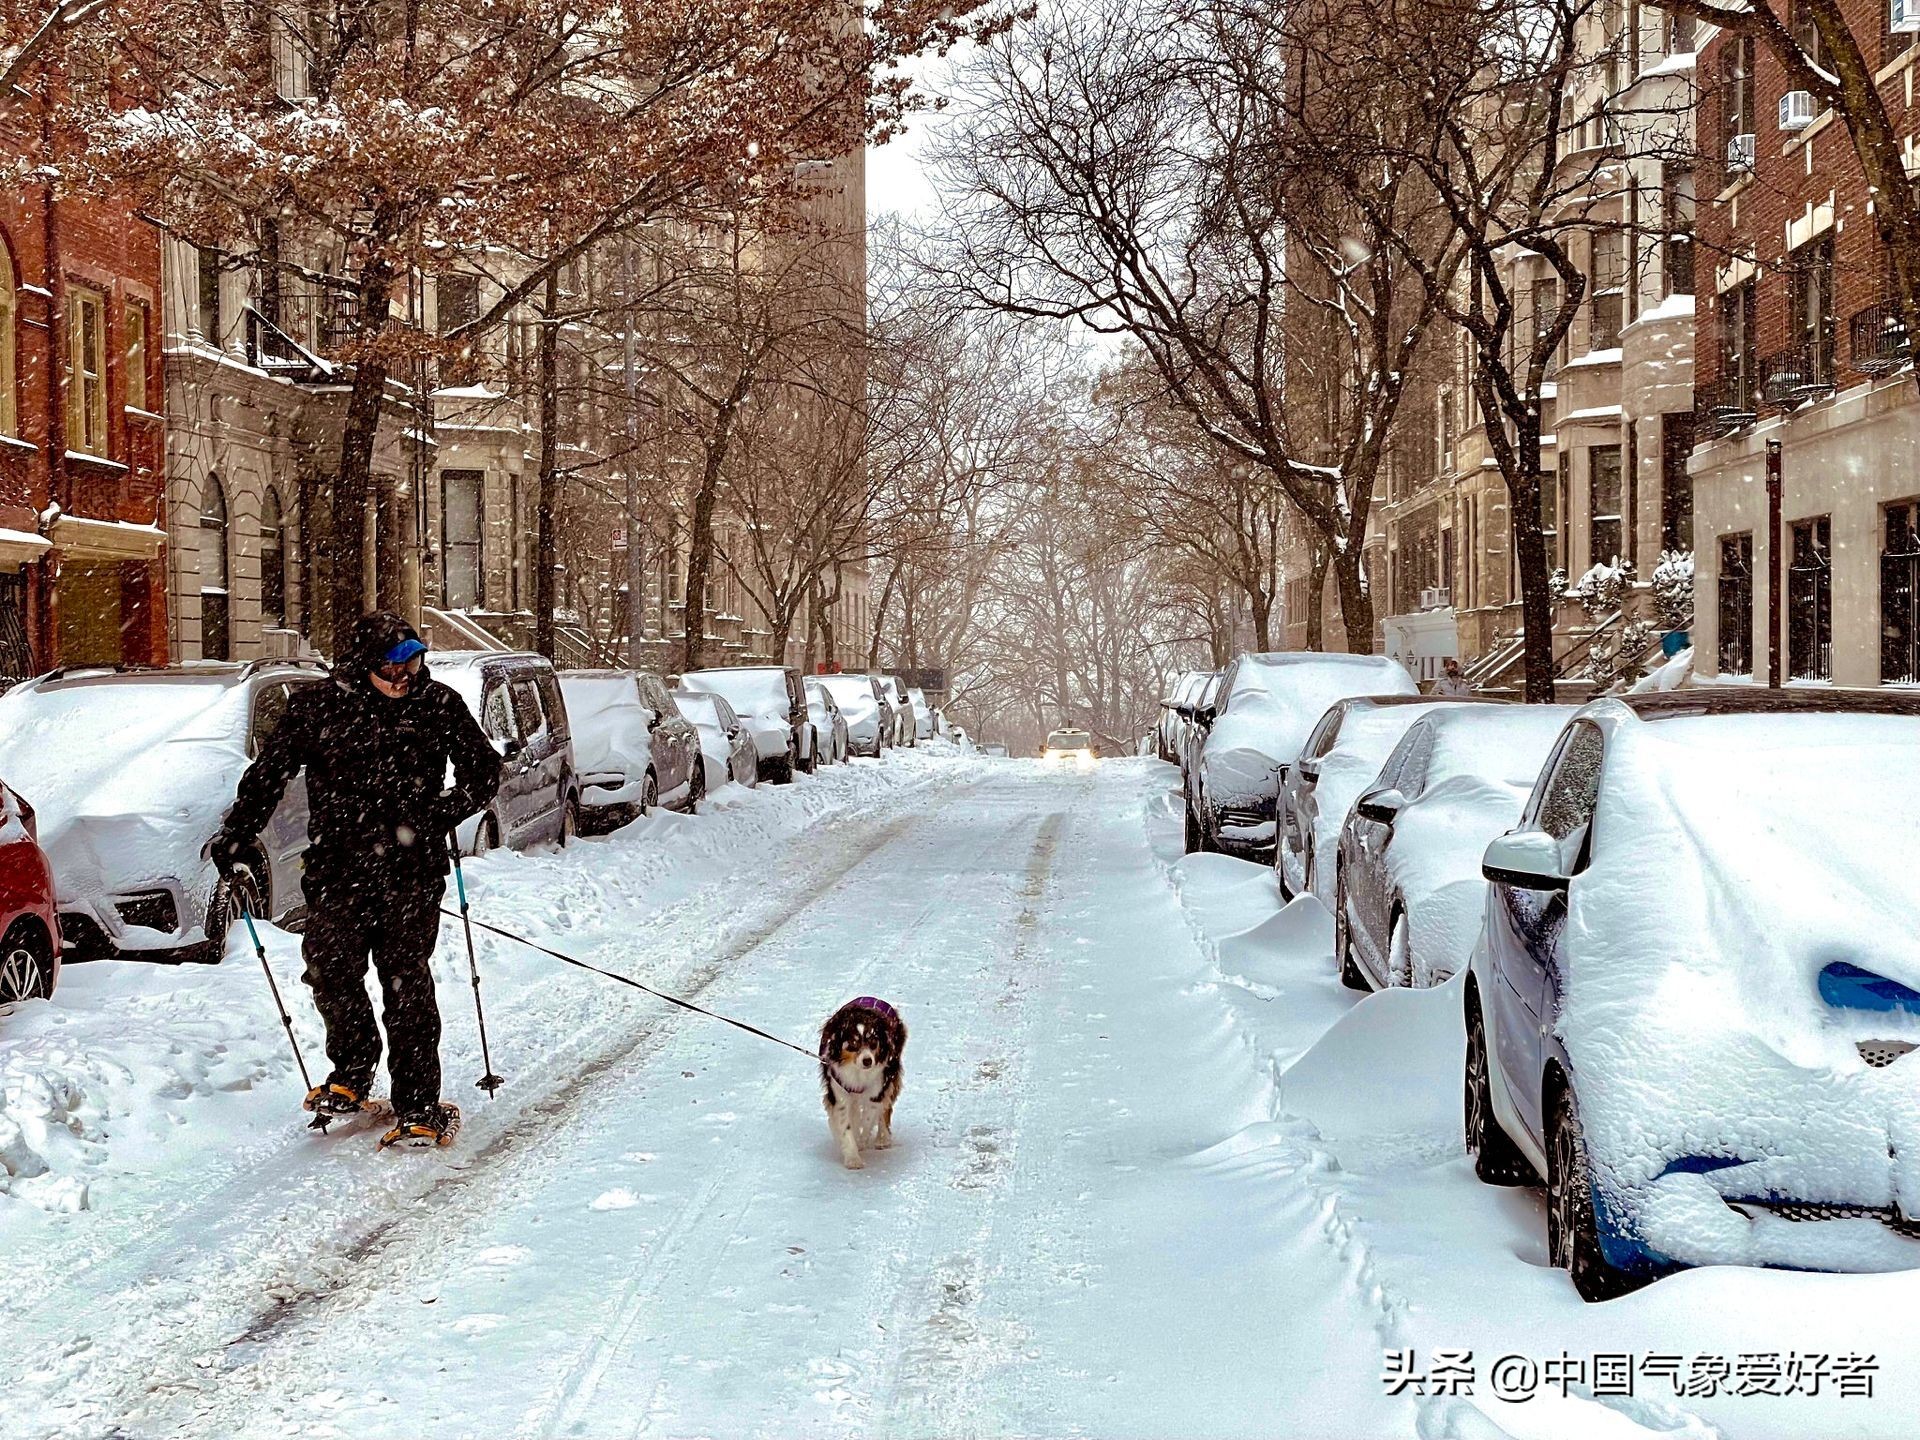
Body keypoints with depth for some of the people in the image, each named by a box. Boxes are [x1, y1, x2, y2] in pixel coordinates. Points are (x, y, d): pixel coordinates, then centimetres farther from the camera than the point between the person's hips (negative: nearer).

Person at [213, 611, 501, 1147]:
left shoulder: (438, 705, 0)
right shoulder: (317, 708, 1)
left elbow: (484, 772, 7)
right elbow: (268, 774, 12)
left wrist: (440, 814, -9)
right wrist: (235, 837, 9)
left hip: (411, 871, -2)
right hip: (337, 868, 2)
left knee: (406, 983, -6)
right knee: (331, 973, -1)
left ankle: (420, 1108, 0)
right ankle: (351, 1075, 26)